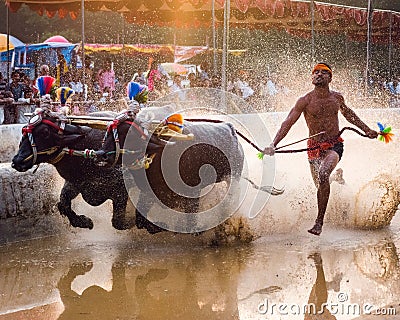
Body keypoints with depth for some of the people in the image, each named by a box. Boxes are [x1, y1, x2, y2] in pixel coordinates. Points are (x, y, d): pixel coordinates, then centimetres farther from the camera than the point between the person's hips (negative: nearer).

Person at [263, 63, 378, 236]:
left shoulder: (337, 97, 4)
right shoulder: (305, 101, -6)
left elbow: (348, 113, 26)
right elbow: (288, 123, -9)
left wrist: (366, 130, 32)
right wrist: (273, 144, -21)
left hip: (335, 145, -1)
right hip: (315, 148, 1)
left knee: (323, 175, -27)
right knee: (320, 185, 3)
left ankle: (319, 221, -24)